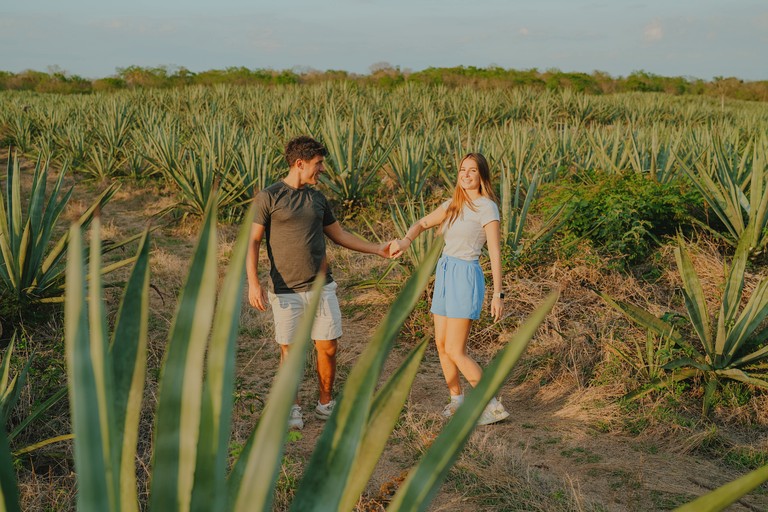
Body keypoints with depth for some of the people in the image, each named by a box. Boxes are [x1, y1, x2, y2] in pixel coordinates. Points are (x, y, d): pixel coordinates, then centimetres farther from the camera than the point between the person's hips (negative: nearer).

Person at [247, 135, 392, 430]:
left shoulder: (318, 198, 11)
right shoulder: (268, 198, -6)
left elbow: (339, 235, 21)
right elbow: (252, 241, -6)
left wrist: (377, 249, 19)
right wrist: (253, 283, -16)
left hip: (322, 288, 5)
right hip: (286, 292, -4)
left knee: (328, 348, 6)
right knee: (289, 351, 5)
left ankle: (325, 405, 25)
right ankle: (292, 408, 24)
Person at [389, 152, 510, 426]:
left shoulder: (487, 207, -10)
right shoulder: (453, 205, 11)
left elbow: (495, 252, -12)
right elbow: (422, 224, 15)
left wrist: (498, 293, -15)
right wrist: (405, 240, -8)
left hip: (465, 277, -8)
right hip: (444, 273, 8)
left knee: (455, 351, -8)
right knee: (441, 344, 11)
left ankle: (493, 406, 2)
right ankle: (456, 399, 27)